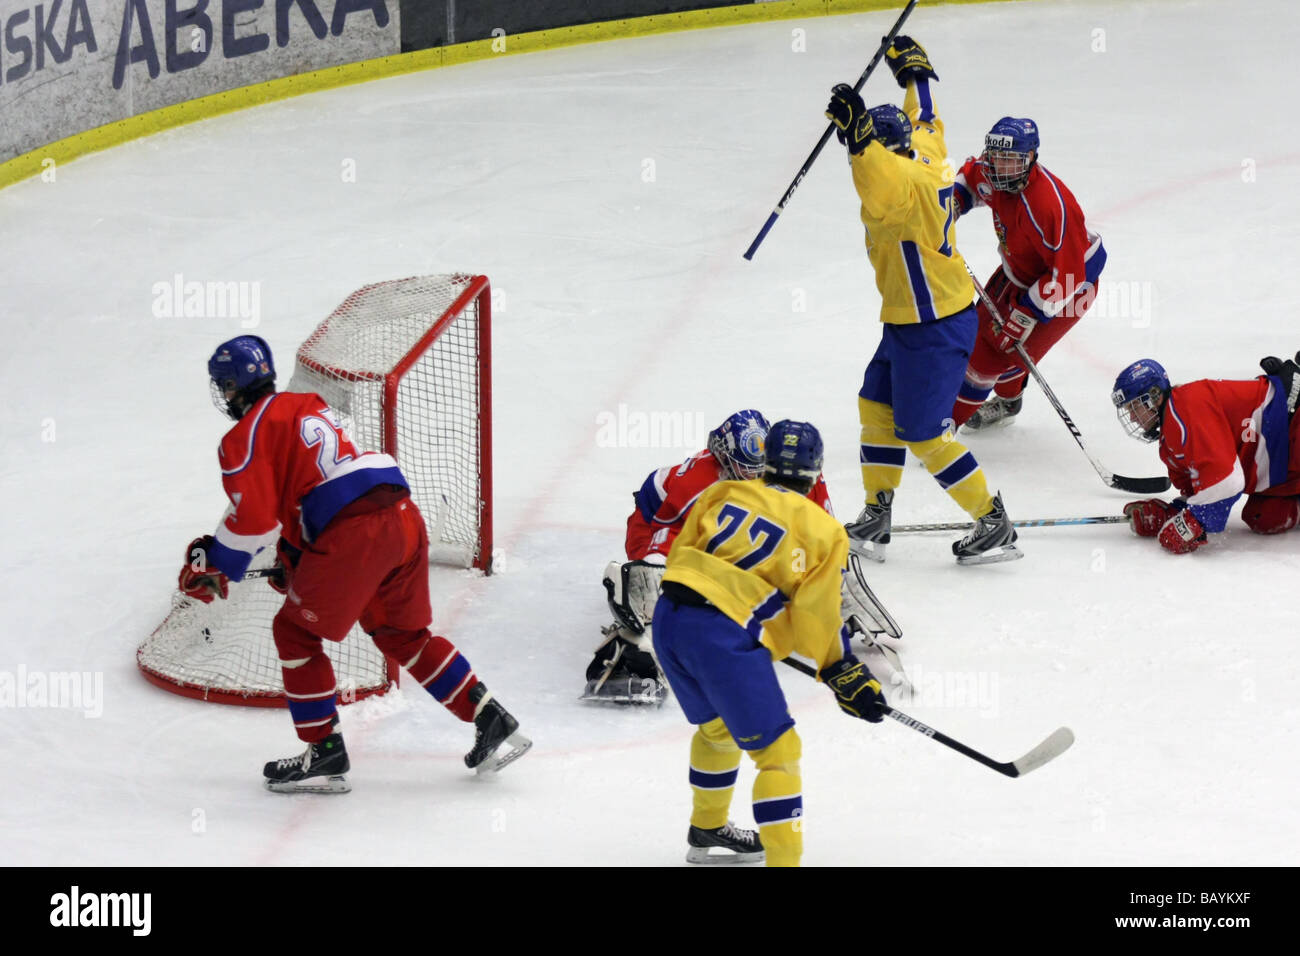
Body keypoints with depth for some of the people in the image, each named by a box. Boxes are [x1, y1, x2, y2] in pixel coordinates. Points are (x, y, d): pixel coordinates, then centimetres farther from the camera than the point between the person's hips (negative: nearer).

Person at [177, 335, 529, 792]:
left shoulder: (246, 437, 0)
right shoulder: (309, 407, 27)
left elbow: (254, 521, -5)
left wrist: (213, 564, 10)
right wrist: (294, 558, 38)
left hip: (354, 533, -8)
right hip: (404, 516, 8)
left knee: (295, 631, 8)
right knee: (403, 634, 24)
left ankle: (325, 752, 8)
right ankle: (492, 720, 20)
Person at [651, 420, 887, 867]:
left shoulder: (723, 493, 16)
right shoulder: (823, 532, 4)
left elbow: (680, 552, 18)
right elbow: (817, 619, 4)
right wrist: (847, 676, 15)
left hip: (668, 617, 7)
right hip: (723, 636, -7)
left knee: (718, 727, 31)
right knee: (776, 750, 0)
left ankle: (707, 831, 48)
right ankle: (782, 858, -10)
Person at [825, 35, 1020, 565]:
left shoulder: (907, 180, -26)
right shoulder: (926, 153, 2)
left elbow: (884, 194, -49)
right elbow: (924, 122, 24)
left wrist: (859, 132, -53)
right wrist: (914, 74, 37)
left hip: (934, 329, -10)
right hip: (910, 320, 10)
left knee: (923, 433, -5)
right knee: (878, 407, 17)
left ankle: (995, 525, 3)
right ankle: (876, 517, 24)